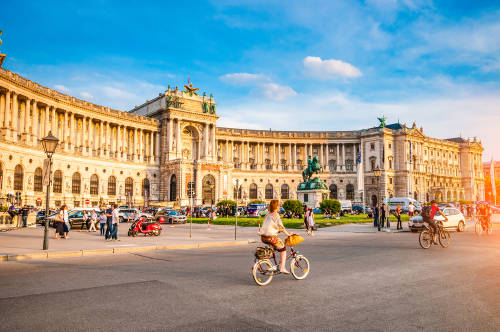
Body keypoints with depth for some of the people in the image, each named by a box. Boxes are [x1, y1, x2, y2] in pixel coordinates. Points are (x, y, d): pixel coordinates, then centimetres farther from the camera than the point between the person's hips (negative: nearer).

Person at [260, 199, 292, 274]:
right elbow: (281, 226, -9)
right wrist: (288, 234, 1)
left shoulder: (267, 215, 15)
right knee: (283, 249, 9)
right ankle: (282, 268, 4)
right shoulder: (276, 214, -7)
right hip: (271, 236, -7)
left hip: (263, 237, 8)